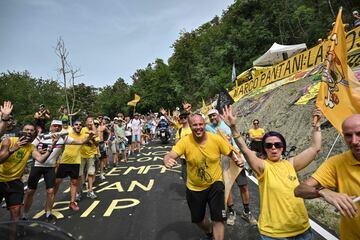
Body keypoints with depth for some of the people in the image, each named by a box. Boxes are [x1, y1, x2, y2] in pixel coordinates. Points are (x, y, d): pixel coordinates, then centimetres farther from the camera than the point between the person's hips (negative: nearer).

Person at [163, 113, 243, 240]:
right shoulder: (185, 141, -19)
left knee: (218, 219, -7)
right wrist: (167, 160, -50)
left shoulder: (216, 139, -18)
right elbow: (170, 155, -26)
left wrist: (237, 160, -28)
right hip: (194, 188, 2)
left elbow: (231, 153, -6)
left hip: (215, 184, -2)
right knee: (198, 219, 21)